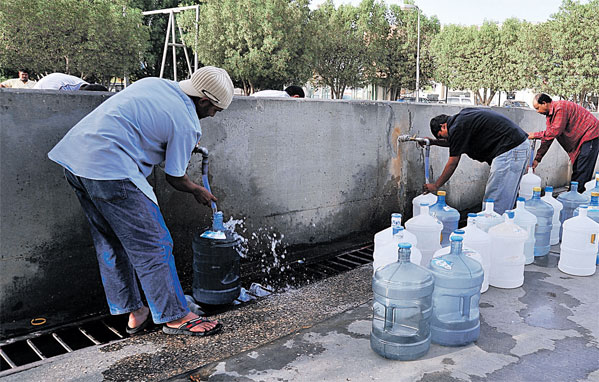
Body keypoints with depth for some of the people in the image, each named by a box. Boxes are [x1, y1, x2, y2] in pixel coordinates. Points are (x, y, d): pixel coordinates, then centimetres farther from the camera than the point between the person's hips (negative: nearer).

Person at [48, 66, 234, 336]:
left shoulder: (155, 83, 16)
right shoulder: (186, 125, -6)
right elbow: (175, 178, 3)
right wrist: (198, 192, 24)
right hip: (109, 167, -10)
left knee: (110, 242, 16)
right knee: (152, 245, 0)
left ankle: (134, 313, 28)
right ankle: (174, 317, 11)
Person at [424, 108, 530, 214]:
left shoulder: (457, 127, -10)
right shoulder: (463, 116, 17)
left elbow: (452, 164, -5)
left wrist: (436, 186, 4)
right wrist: (434, 142, 31)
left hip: (510, 150, -10)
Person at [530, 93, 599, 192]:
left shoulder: (561, 107, -20)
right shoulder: (550, 114, 10)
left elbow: (555, 131, -27)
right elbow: (548, 136, 10)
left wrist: (535, 135, -16)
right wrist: (537, 159, 5)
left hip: (590, 135, -10)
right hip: (580, 139, 10)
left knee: (582, 174, -10)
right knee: (576, 171, 12)